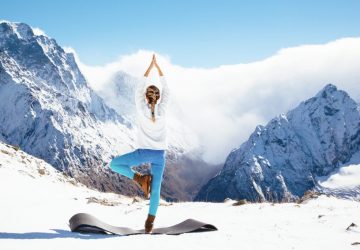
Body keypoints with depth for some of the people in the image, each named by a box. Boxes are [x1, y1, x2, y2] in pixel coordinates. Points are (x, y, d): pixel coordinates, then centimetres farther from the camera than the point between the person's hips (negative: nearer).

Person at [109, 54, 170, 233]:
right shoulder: (162, 109, -4)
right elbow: (166, 90, 8)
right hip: (159, 154, 3)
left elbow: (140, 87, 3)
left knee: (114, 164, 13)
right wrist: (158, 66, 13)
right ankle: (149, 223, 4)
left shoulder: (141, 109, -8)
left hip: (143, 152, -2)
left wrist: (151, 66, 8)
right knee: (156, 190, 6)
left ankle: (140, 179, -2)